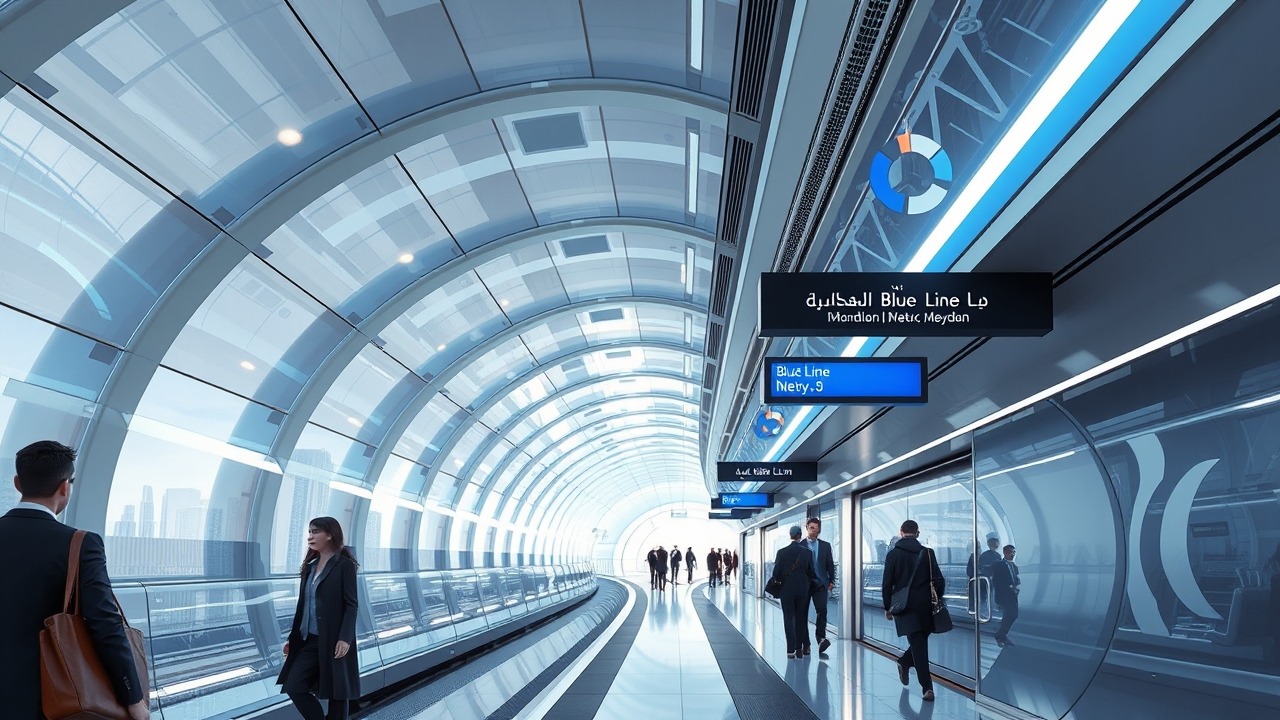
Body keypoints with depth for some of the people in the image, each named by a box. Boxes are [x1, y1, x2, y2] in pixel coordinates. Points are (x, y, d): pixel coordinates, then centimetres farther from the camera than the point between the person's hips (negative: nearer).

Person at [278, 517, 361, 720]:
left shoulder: (344, 565, -8)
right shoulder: (310, 567, 14)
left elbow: (352, 604, -12)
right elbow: (303, 606, 17)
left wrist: (345, 638, -21)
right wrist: (292, 638, 16)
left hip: (334, 641, -7)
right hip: (310, 641, 7)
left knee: (336, 692, 1)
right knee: (294, 686, -2)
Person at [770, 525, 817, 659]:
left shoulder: (782, 552, -8)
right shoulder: (807, 552, -5)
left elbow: (776, 573, -6)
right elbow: (811, 572, -1)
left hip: (787, 589, -1)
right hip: (803, 589, 1)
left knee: (789, 618, 2)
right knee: (800, 619, 12)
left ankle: (791, 650, -5)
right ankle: (799, 649, 14)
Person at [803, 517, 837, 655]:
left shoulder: (825, 545, 10)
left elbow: (830, 565, 11)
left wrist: (831, 581, 4)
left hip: (820, 583, 1)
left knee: (822, 610, -15)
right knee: (803, 613, 2)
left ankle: (821, 638, -20)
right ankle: (805, 644, 9)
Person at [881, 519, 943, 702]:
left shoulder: (893, 554, -1)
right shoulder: (927, 553, 0)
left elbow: (887, 584, -2)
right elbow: (939, 581, 0)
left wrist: (887, 607, 8)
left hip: (905, 606, 0)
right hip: (925, 607, 0)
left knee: (918, 645, -1)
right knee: (921, 641, 21)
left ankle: (927, 687, -1)